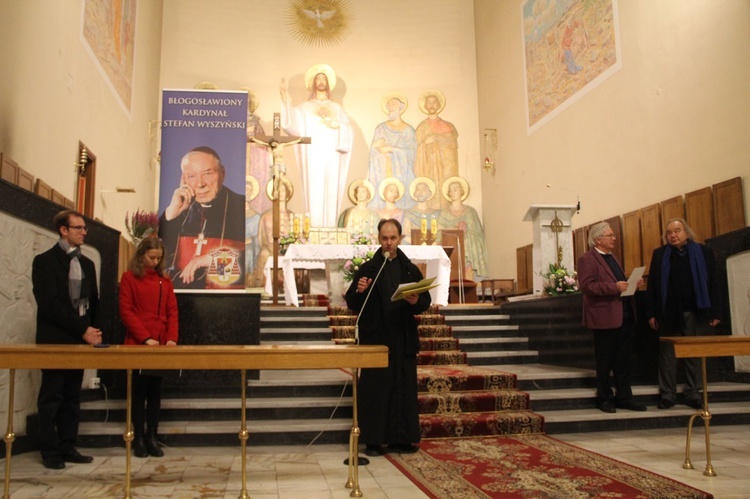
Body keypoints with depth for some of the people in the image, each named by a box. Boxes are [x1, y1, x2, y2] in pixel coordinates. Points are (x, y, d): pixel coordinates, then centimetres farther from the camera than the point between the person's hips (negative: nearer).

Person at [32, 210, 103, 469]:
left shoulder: (87, 263, 14)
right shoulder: (45, 261, -6)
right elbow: (49, 304, -14)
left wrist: (93, 330, 0)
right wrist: (83, 329, -17)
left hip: (80, 340, 6)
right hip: (55, 340, -6)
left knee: (72, 397, 9)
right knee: (51, 397, 1)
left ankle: (68, 447, 16)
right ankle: (50, 451, 10)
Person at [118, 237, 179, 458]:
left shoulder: (165, 281, 11)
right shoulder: (129, 277, 0)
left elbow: (172, 311, 7)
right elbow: (126, 311, -7)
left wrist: (172, 338, -8)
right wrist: (146, 338, -15)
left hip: (161, 344, 3)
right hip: (137, 344, -3)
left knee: (155, 391, 7)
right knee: (139, 391, 3)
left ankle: (152, 437, 13)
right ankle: (138, 439, 9)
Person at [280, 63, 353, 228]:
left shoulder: (337, 108, 17)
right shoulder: (305, 108, 11)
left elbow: (347, 130, 8)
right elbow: (292, 122, -9)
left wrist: (337, 125, -13)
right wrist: (285, 98, -22)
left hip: (332, 156, 2)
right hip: (313, 157, -2)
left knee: (331, 193, -2)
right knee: (314, 192, -8)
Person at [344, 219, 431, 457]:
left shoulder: (411, 270, 9)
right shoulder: (367, 269, 3)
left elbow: (426, 301, 6)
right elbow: (352, 304, 1)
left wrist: (416, 301, -16)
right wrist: (360, 291, -19)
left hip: (403, 340, 2)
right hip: (375, 337, -2)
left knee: (404, 388, 6)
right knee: (374, 389, 0)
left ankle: (401, 438, 16)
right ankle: (373, 440, 9)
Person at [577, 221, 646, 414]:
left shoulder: (611, 257, 18)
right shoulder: (587, 259, -10)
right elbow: (586, 285, -20)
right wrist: (614, 287, -24)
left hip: (624, 316, 8)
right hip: (605, 317, -8)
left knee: (623, 360, 11)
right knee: (605, 361, 4)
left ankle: (624, 397, 20)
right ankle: (605, 398, 16)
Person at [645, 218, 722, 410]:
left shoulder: (704, 252, 3)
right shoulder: (659, 254, 4)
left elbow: (713, 284, 2)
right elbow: (652, 285, 2)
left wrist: (716, 313, -3)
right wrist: (651, 314, -3)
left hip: (696, 314, 0)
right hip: (669, 314, 0)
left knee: (695, 355, 6)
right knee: (667, 355, 5)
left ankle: (693, 393, 16)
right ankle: (667, 394, 12)